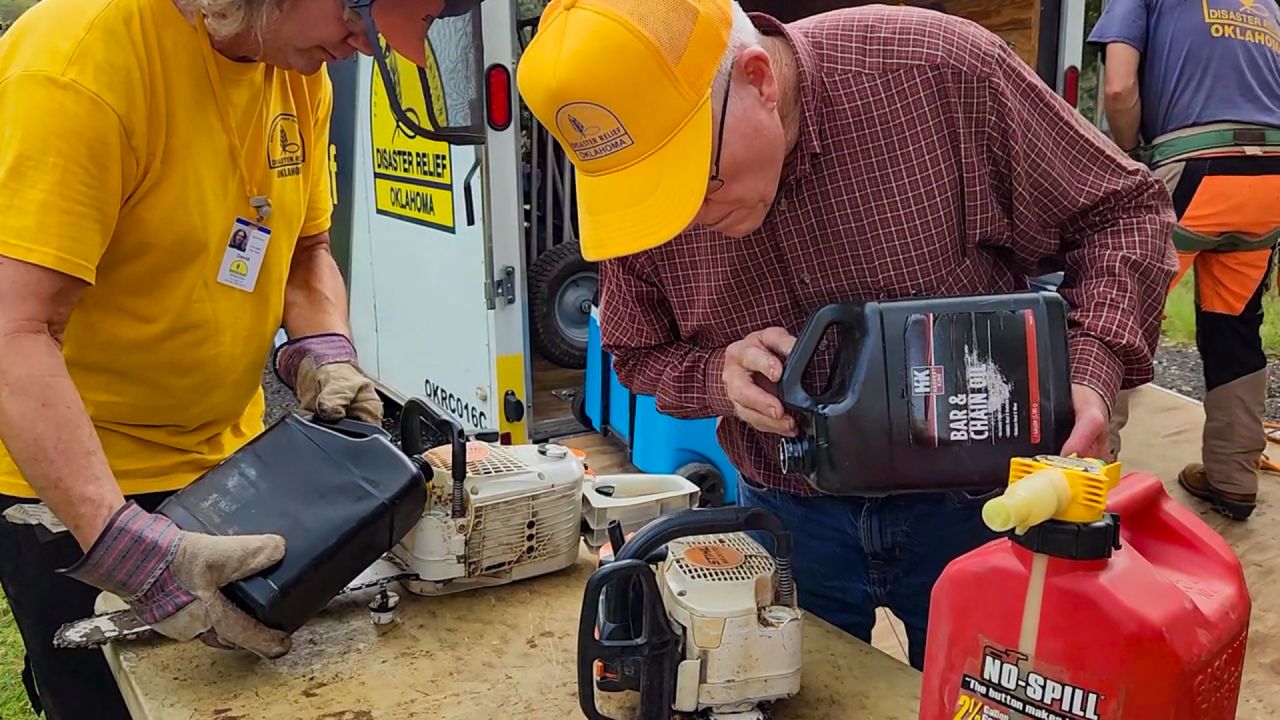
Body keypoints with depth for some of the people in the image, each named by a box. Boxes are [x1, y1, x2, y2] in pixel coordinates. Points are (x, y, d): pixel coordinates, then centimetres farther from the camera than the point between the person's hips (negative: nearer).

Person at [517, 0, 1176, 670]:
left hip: (976, 502, -1)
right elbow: (642, 354, 2)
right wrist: (720, 377, -20)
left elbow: (1122, 211, -9)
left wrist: (1091, 370, -24)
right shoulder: (634, 181, -14)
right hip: (788, 515, 2)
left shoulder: (944, 70, -23)